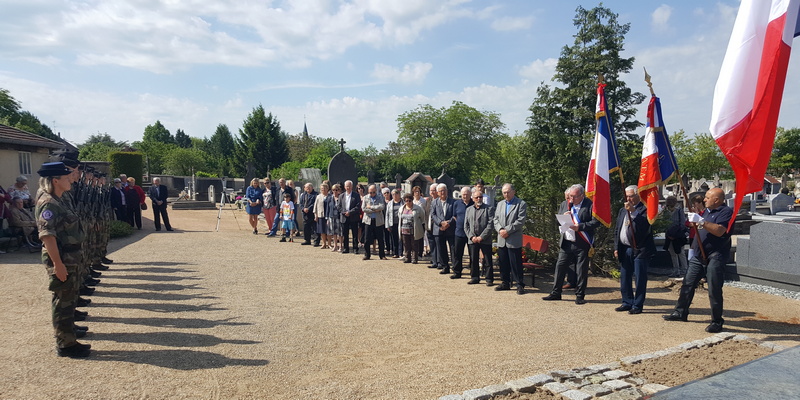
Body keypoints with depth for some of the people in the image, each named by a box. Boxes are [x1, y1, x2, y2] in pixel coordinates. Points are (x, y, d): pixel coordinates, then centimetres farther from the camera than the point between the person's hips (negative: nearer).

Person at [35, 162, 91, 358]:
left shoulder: (60, 200, 12)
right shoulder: (48, 203, -18)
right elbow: (47, 235, -24)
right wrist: (58, 264, -25)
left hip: (70, 258, 10)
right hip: (61, 260, -10)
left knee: (69, 298, 16)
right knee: (63, 301, -1)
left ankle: (69, 339, 27)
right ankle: (65, 345, 9)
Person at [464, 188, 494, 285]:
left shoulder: (488, 209, 0)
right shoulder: (469, 209, 13)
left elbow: (490, 225, -8)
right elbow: (466, 226, 11)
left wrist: (481, 237, -13)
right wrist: (471, 237, -3)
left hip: (485, 240, -4)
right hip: (472, 240, 4)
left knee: (488, 260, 0)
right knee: (473, 260, 9)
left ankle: (489, 279, 8)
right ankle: (475, 278, 20)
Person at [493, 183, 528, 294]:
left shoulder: (521, 204, -3)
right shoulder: (500, 204, 15)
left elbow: (521, 221, -11)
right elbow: (496, 219, 12)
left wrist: (507, 230, -14)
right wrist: (500, 229, -7)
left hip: (514, 240, -5)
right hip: (501, 240, 6)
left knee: (516, 264, -4)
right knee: (503, 263, 11)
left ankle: (520, 285, 4)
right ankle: (505, 283, 22)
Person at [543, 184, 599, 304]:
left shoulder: (589, 205, -6)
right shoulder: (568, 205, 12)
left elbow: (596, 222, -12)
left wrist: (580, 226, -21)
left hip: (582, 245, -5)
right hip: (566, 243, 5)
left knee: (581, 271, 3)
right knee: (560, 267, 7)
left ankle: (580, 296, 16)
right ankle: (556, 293, 16)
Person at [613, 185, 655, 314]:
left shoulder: (644, 209, -6)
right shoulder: (623, 210, 16)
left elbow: (644, 225, -23)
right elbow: (617, 230, 18)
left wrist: (633, 211, -25)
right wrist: (616, 247, 12)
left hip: (640, 250, -7)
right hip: (625, 249, 7)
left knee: (640, 278, -1)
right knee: (624, 278, 11)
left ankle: (637, 305, 6)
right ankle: (627, 302, 22)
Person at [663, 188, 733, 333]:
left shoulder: (726, 211, -9)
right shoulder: (707, 211, 18)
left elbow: (719, 231, -25)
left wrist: (701, 221, -27)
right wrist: (695, 224, 13)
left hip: (715, 257, -8)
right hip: (699, 255, 9)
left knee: (714, 290, -5)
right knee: (688, 284, 11)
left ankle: (717, 322, 7)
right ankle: (680, 312, 21)